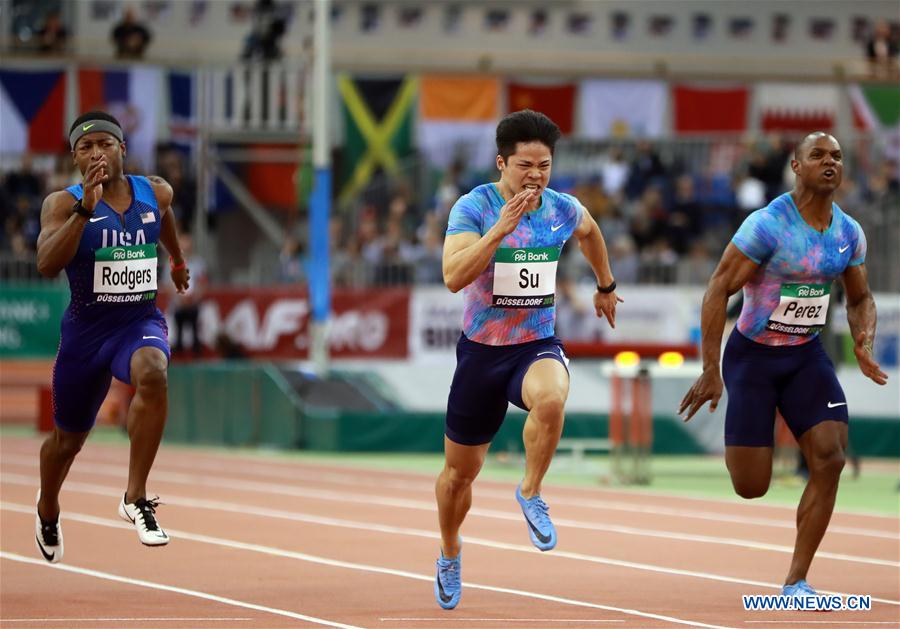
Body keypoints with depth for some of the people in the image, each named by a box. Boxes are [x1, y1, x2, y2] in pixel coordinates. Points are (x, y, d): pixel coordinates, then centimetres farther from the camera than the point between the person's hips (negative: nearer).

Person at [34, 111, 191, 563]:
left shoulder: (156, 193, -1)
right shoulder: (63, 204, -12)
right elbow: (47, 264, -29)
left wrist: (178, 260, 41)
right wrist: (86, 208, -37)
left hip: (140, 321, 1)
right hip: (86, 326, -1)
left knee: (152, 373, -36)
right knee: (68, 439, 14)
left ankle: (135, 498, -27)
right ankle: (47, 510, 49)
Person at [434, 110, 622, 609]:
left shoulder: (563, 209, -2)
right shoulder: (473, 207, -13)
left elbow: (590, 232, 25)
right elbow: (454, 277, -28)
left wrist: (605, 286, 33)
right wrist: (501, 228, -34)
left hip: (538, 347, 1)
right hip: (481, 349, -1)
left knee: (550, 399, -37)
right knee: (460, 471, 12)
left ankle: (531, 494, -14)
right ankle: (449, 555, 40)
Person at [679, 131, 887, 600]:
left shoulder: (850, 233, -1)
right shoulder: (768, 225, -19)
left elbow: (860, 299, 13)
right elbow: (719, 289, -17)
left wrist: (864, 343, -10)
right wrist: (711, 371, -20)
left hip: (806, 356, 5)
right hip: (753, 355, -5)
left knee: (830, 459, -15)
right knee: (751, 487, -5)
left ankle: (796, 583, -5)